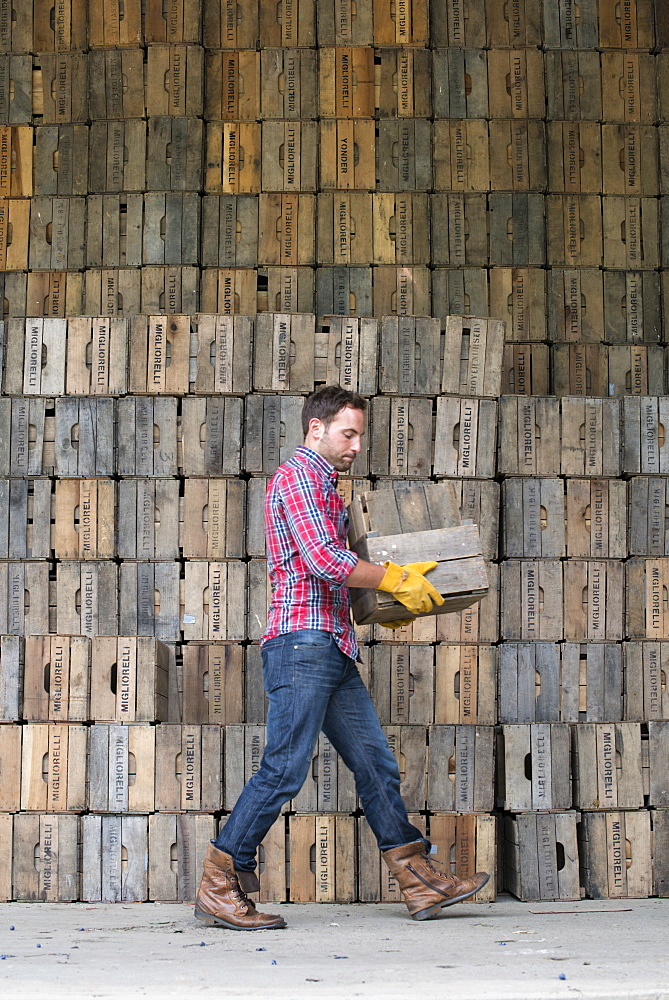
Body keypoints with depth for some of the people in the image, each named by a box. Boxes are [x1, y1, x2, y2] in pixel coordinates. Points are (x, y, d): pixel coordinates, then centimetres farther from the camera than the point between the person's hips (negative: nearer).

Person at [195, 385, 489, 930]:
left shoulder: (329, 491, 25)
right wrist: (395, 578, -8)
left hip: (334, 651, 10)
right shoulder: (296, 476, -5)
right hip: (302, 643, -10)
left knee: (377, 765, 9)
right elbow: (324, 559, -17)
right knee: (285, 768, -11)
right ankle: (219, 887, -4)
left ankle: (422, 882, 13)